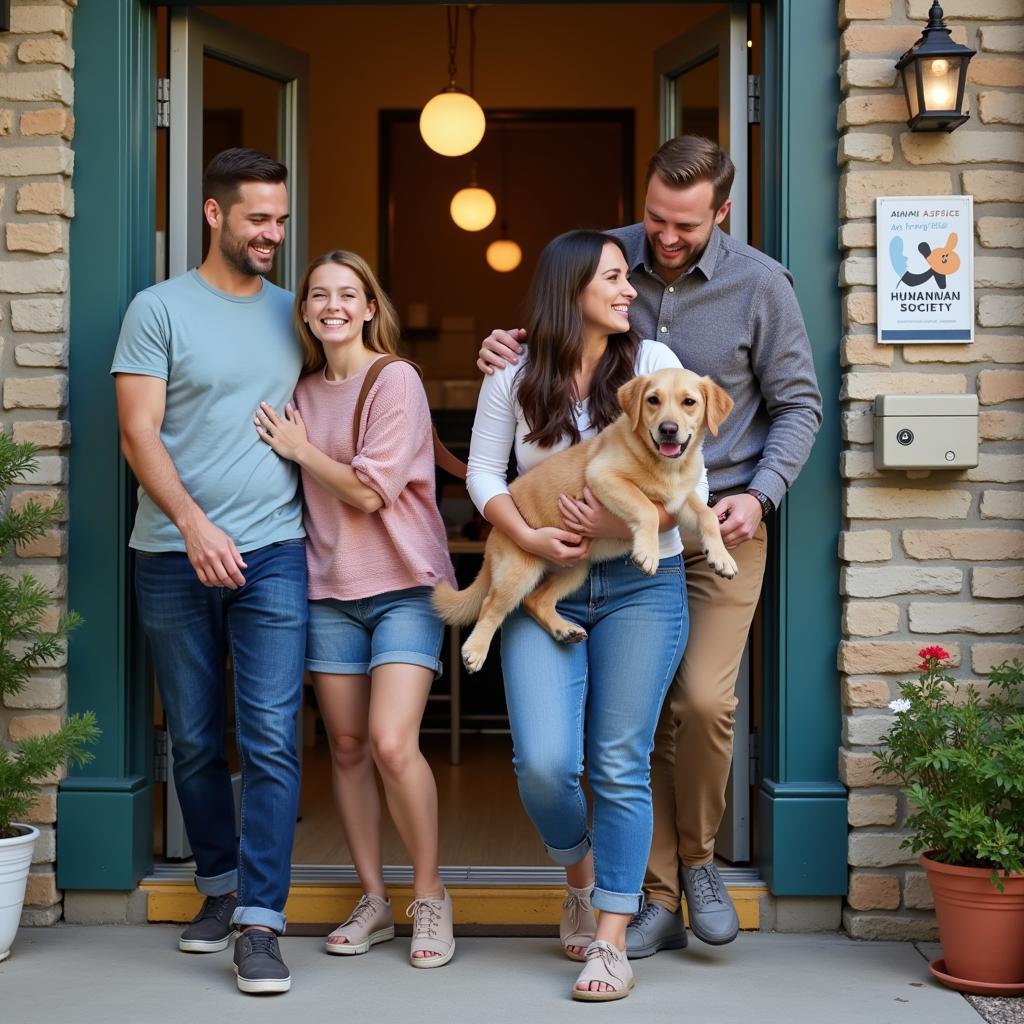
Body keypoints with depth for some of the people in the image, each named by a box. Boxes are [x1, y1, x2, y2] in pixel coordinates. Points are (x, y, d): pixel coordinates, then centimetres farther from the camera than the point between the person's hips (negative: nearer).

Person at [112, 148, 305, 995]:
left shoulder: (292, 314, 12)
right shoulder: (159, 310, 0)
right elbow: (139, 434, -6)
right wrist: (195, 525, -19)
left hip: (273, 553, 1)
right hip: (176, 555, -1)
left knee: (271, 740, -7)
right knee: (195, 742, 9)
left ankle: (260, 923, -4)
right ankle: (219, 886, 28)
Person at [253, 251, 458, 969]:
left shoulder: (396, 379, -7)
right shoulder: (304, 391, 12)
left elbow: (369, 491, -13)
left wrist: (299, 449, -4)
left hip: (404, 584, -6)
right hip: (330, 587, 6)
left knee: (393, 743, -17)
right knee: (347, 747, 7)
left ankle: (430, 894, 1)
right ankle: (374, 901, 19)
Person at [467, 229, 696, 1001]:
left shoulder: (653, 363, 2)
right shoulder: (514, 377, 5)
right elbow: (483, 473, 3)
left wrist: (624, 524, -16)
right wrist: (529, 539, -14)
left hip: (641, 587, 0)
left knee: (621, 766, -2)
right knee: (544, 764, -9)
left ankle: (611, 944, 6)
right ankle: (581, 874, 24)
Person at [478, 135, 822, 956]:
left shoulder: (760, 285, -5)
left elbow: (797, 404, 3)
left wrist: (760, 494, -11)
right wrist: (505, 349, -9)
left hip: (719, 524, -2)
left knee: (703, 699, -15)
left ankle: (697, 858, 14)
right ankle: (661, 897, 15)